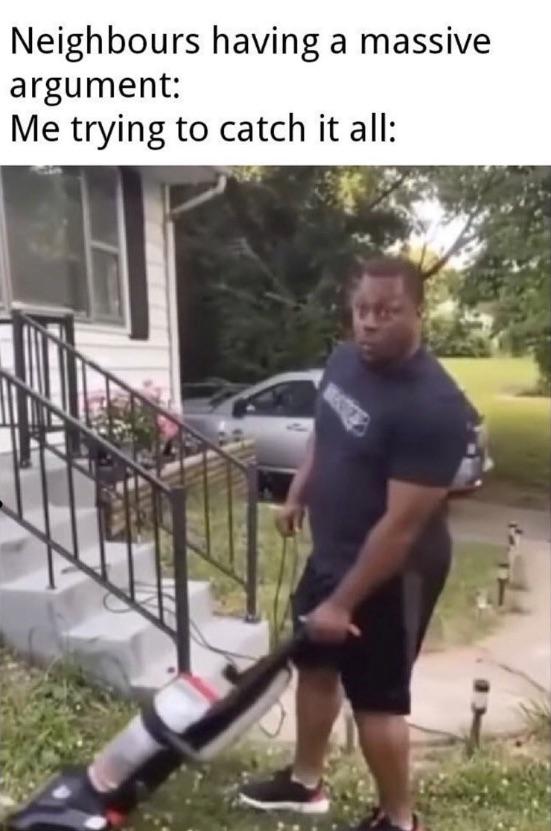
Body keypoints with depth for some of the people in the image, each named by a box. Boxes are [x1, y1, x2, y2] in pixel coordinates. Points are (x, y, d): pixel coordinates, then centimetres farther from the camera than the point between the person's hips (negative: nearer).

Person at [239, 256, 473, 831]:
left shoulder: (432, 407, -29)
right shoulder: (344, 360, -4)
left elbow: (401, 525, -27)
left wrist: (343, 603, -21)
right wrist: (297, 496, 16)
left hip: (391, 574, -8)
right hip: (331, 554, 8)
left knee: (377, 697, 9)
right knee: (315, 664, 22)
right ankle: (305, 783, 46)